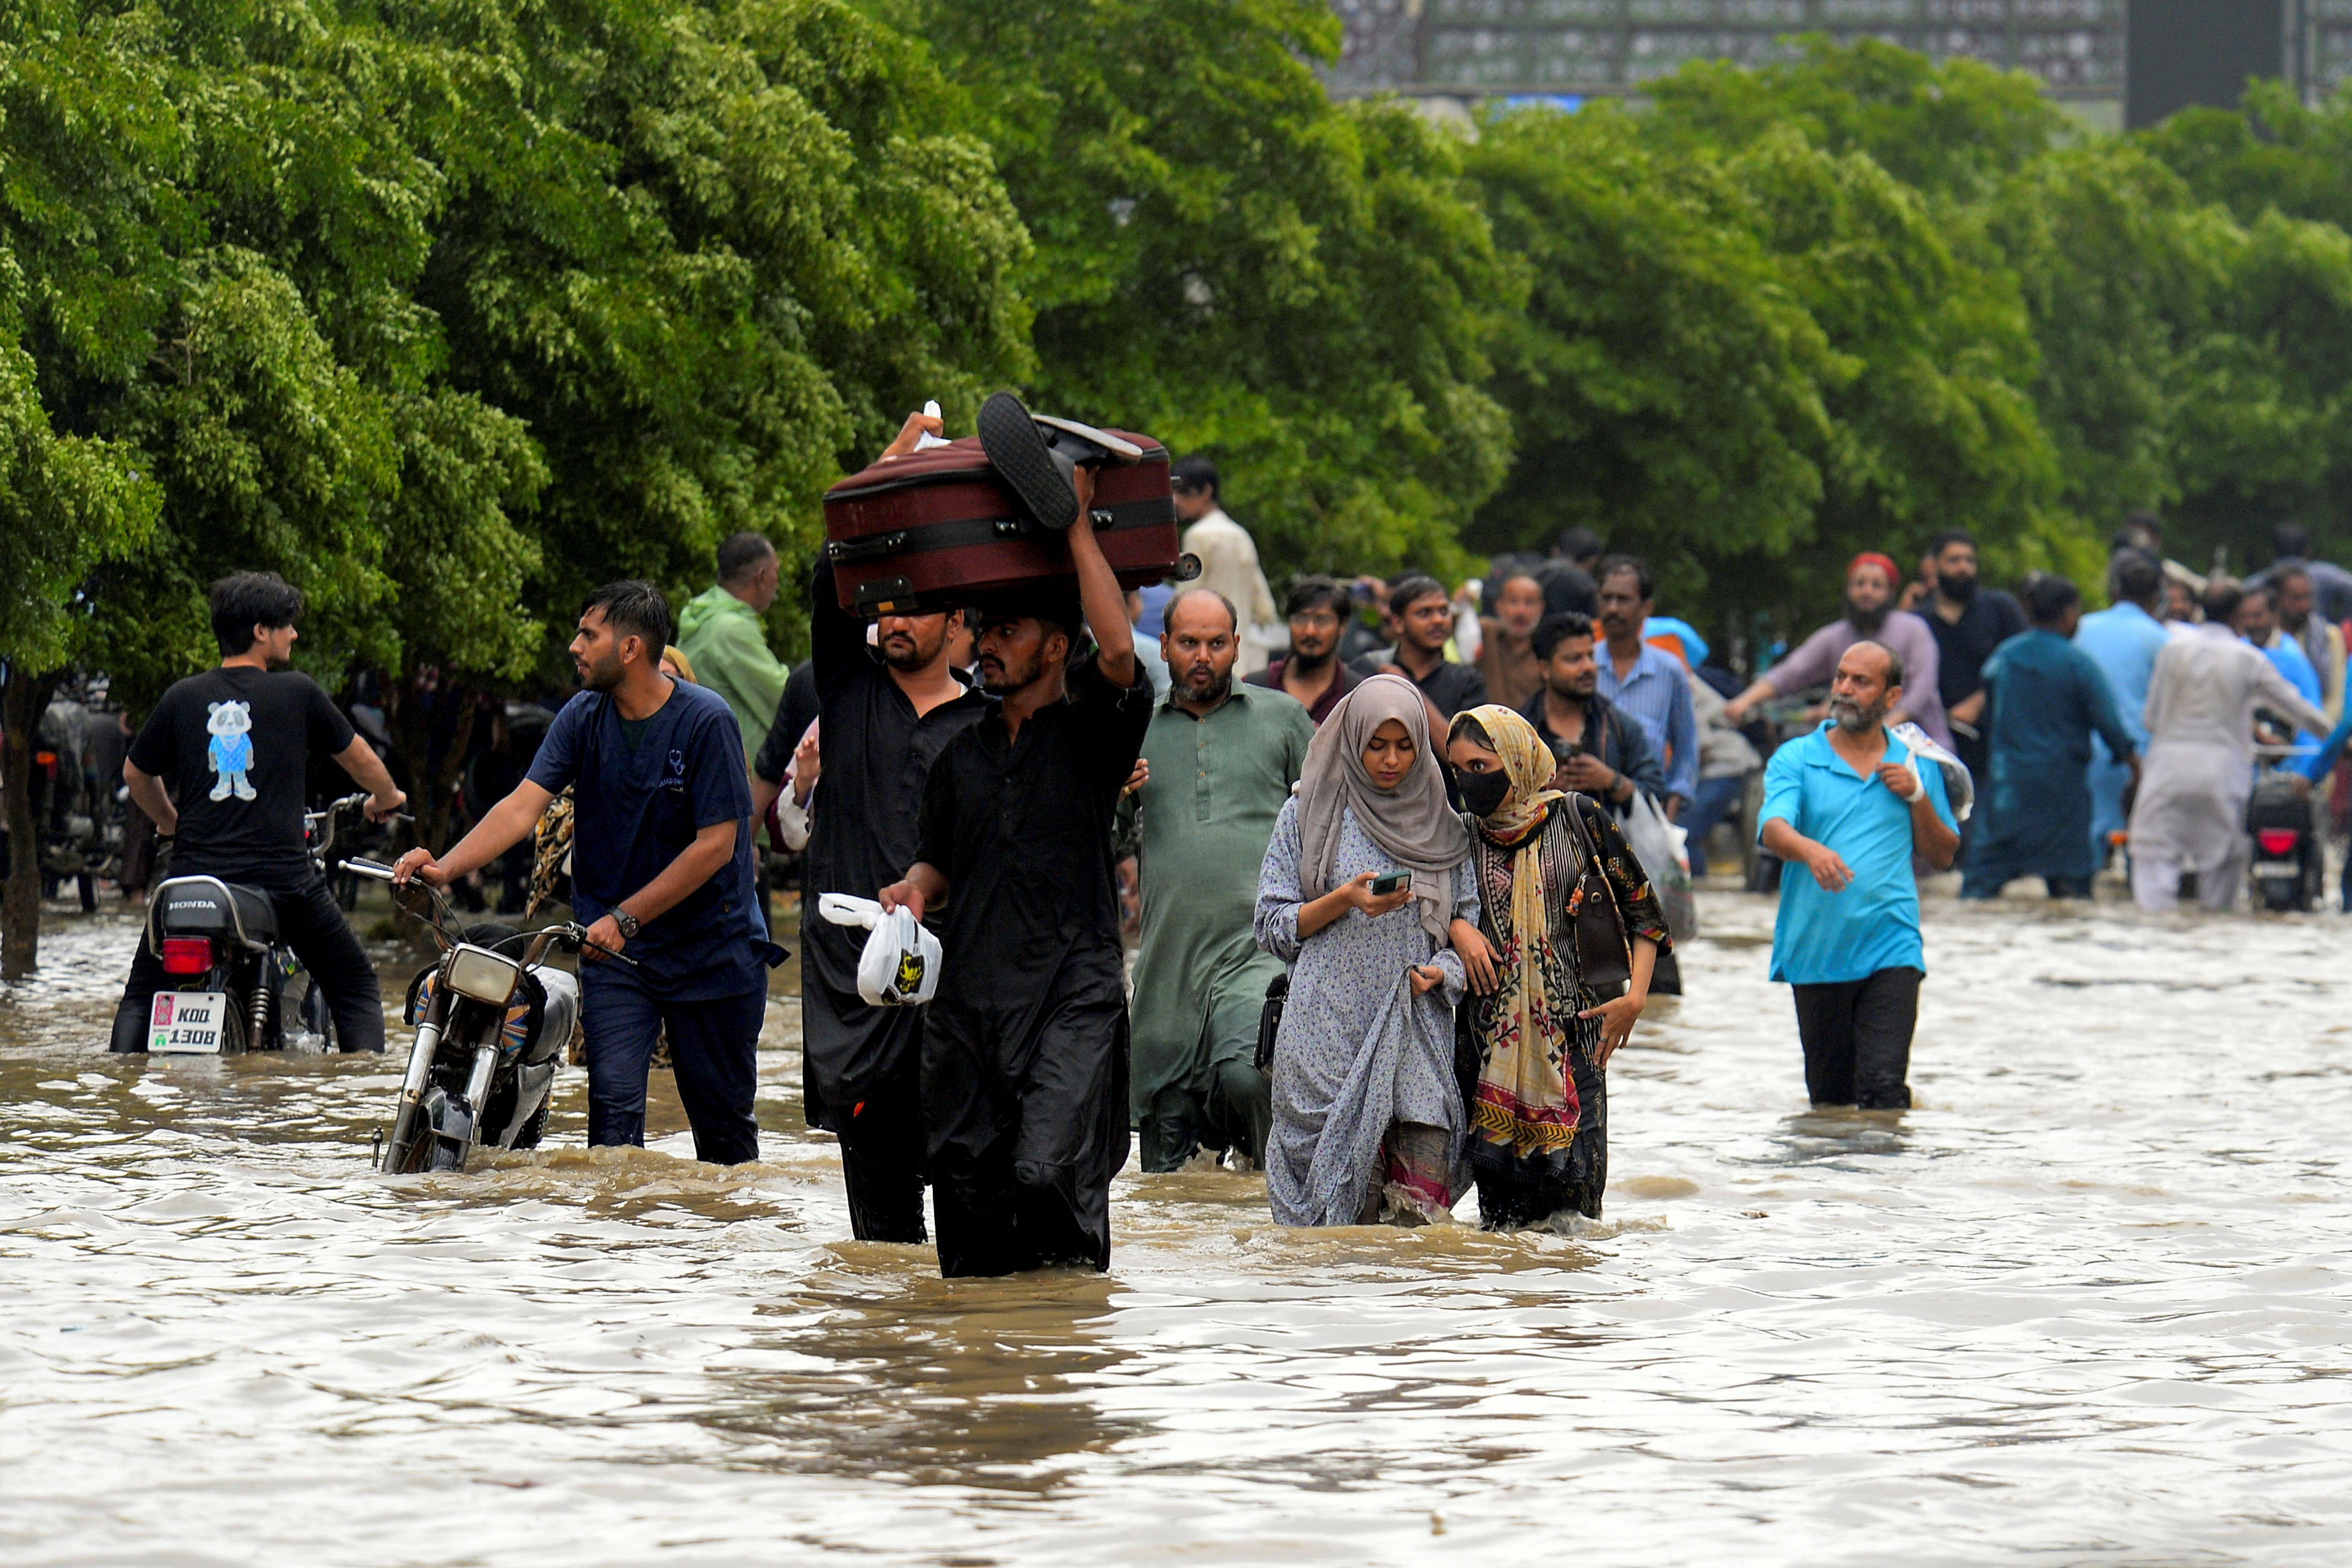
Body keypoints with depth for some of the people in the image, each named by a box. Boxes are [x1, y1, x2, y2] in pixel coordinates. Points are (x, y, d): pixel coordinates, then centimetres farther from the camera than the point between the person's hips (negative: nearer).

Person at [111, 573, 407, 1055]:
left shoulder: (183, 698, 6)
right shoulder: (298, 693, 0)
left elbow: (136, 773, 20)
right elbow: (357, 757, 14)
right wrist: (386, 798, 36)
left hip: (195, 877, 2)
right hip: (284, 881, -2)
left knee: (142, 996, 19)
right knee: (356, 990, 13)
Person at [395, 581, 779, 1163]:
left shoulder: (706, 721, -12)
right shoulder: (583, 717, 1)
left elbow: (716, 844, -15)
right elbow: (525, 805, -8)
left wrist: (625, 919, -19)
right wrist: (445, 867, -25)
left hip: (714, 952, -3)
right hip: (616, 949, 3)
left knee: (723, 1124, 5)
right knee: (613, 1104, -13)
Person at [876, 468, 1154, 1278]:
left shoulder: (1089, 732, 2)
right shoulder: (962, 752, 19)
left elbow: (1119, 650, -17)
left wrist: (1077, 523, -12)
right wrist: (917, 886, 3)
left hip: (1072, 990, -6)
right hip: (967, 997, 6)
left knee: (1049, 1171, -20)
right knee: (966, 1184, 3)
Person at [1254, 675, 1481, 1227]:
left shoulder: (1440, 826, 15)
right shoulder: (1309, 814, 8)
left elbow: (1467, 926, 16)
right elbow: (1273, 928, 5)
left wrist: (1441, 972, -5)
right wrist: (1344, 900, -10)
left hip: (1419, 1032, 2)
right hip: (1328, 1032, -2)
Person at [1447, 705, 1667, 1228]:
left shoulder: (1579, 820, 2)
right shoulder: (1460, 835, 9)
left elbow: (1642, 910, 6)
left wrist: (1635, 996, -4)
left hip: (1573, 1024, -2)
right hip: (1494, 1025, 2)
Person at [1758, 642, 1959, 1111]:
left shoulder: (1914, 765, 12)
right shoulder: (1795, 760, 5)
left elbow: (1943, 856, 16)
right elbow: (1774, 829, -13)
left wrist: (1918, 798, -1)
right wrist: (1810, 850, -36)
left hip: (1891, 946, 0)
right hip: (1816, 949, 0)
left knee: (1884, 1085, -15)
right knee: (1829, 1097, 7)